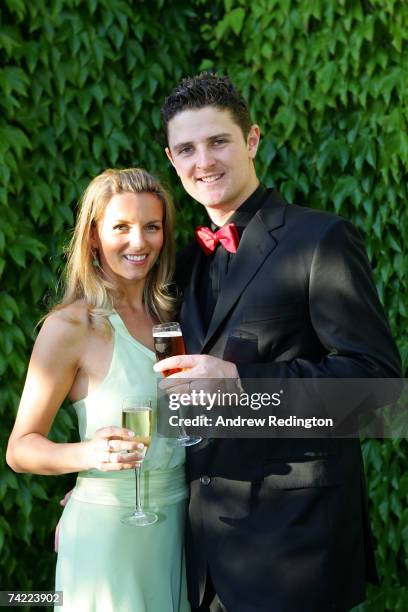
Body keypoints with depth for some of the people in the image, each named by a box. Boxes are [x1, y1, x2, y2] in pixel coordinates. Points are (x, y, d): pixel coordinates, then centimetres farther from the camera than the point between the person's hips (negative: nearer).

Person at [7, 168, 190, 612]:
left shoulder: (169, 316, 6)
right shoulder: (69, 326, -12)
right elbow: (20, 448, -13)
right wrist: (87, 454, -29)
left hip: (176, 521, 6)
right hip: (106, 528, -6)